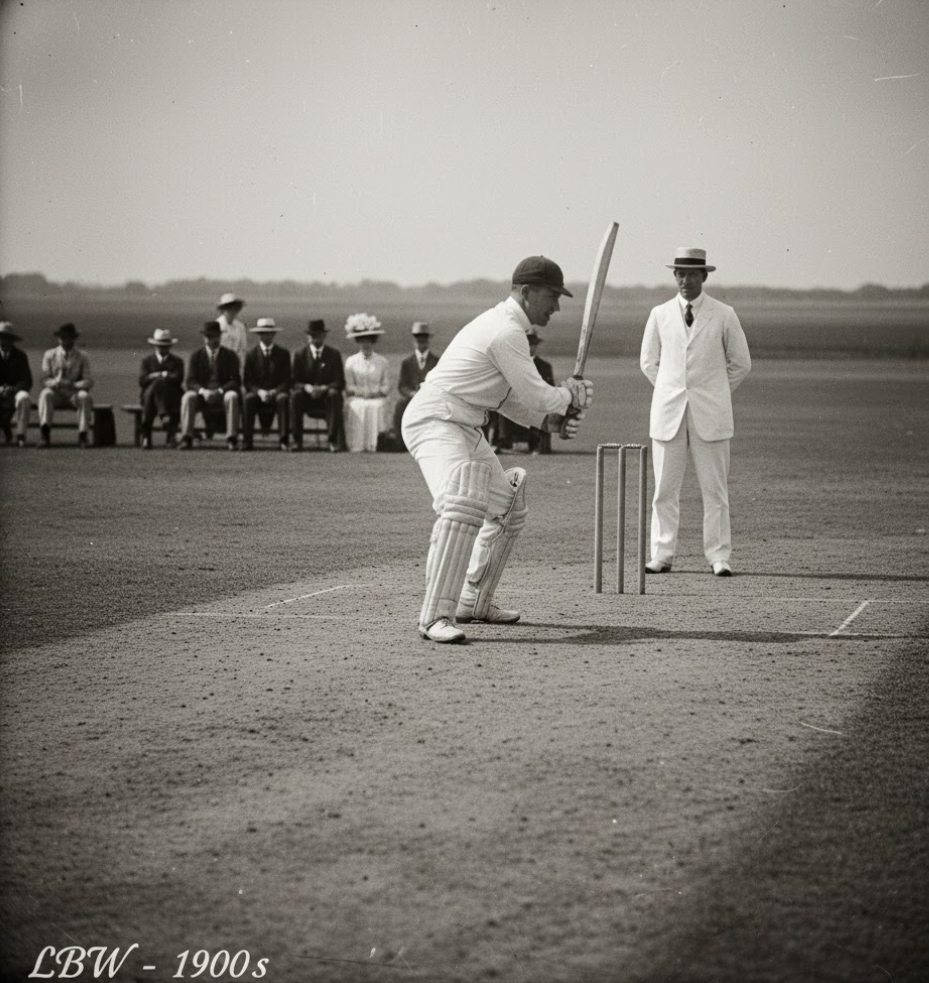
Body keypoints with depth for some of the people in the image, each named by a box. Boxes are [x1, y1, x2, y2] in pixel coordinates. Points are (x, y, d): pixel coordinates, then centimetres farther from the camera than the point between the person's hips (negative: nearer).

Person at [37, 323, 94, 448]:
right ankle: (44, 435, -41)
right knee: (45, 394, -33)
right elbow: (45, 380, -1)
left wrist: (73, 385, -25)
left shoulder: (82, 357, 5)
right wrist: (56, 382, -25)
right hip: (56, 394, 0)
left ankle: (83, 435, -30)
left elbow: (88, 381, -4)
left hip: (74, 394, 0)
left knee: (84, 396, -33)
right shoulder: (49, 355, 6)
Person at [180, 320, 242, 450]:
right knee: (188, 397, -31)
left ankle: (231, 439, -37)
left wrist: (220, 391, -20)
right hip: (202, 396, 1)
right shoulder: (196, 356, 9)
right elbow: (190, 382, 1)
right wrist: (203, 391, -21)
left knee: (232, 396, -35)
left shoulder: (230, 355, 7)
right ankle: (186, 439, -34)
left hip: (223, 394, -1)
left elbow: (236, 381, -2)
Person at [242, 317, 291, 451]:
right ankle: (246, 441, -32)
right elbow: (247, 381, 2)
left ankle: (283, 440, -36)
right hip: (257, 393, 0)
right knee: (248, 399, -33)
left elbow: (287, 380, 2)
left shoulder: (283, 354, 7)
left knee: (283, 398, -35)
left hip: (277, 393, 0)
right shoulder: (251, 355, 7)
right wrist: (259, 392, -18)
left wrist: (275, 391, -18)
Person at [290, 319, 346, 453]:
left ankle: (333, 440, -34)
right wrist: (307, 387, -24)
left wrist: (324, 388, -24)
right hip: (307, 397, 1)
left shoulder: (334, 354, 2)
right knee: (295, 395, -31)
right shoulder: (300, 354, 4)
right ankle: (297, 440, -29)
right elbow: (295, 381, -1)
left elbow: (340, 382, -4)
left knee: (334, 394, -34)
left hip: (326, 396, -1)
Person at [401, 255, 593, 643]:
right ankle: (436, 616, -35)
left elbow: (511, 397, 24)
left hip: (465, 429, 11)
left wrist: (549, 418, 9)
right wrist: (570, 395, 5)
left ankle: (474, 602, 28)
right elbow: (537, 395, -15)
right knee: (463, 505, -30)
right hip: (434, 422, -11)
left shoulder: (503, 324, 17)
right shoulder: (507, 331, -17)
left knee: (509, 506, 20)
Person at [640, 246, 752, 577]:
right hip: (668, 413, 2)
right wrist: (670, 392, 11)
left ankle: (719, 557, 2)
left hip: (710, 414, -2)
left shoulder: (723, 315, 3)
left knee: (715, 490, -2)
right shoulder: (660, 314, 8)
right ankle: (661, 555, 7)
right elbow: (649, 362, 17)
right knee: (664, 489, 1)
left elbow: (740, 363, 10)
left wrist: (713, 394, 10)